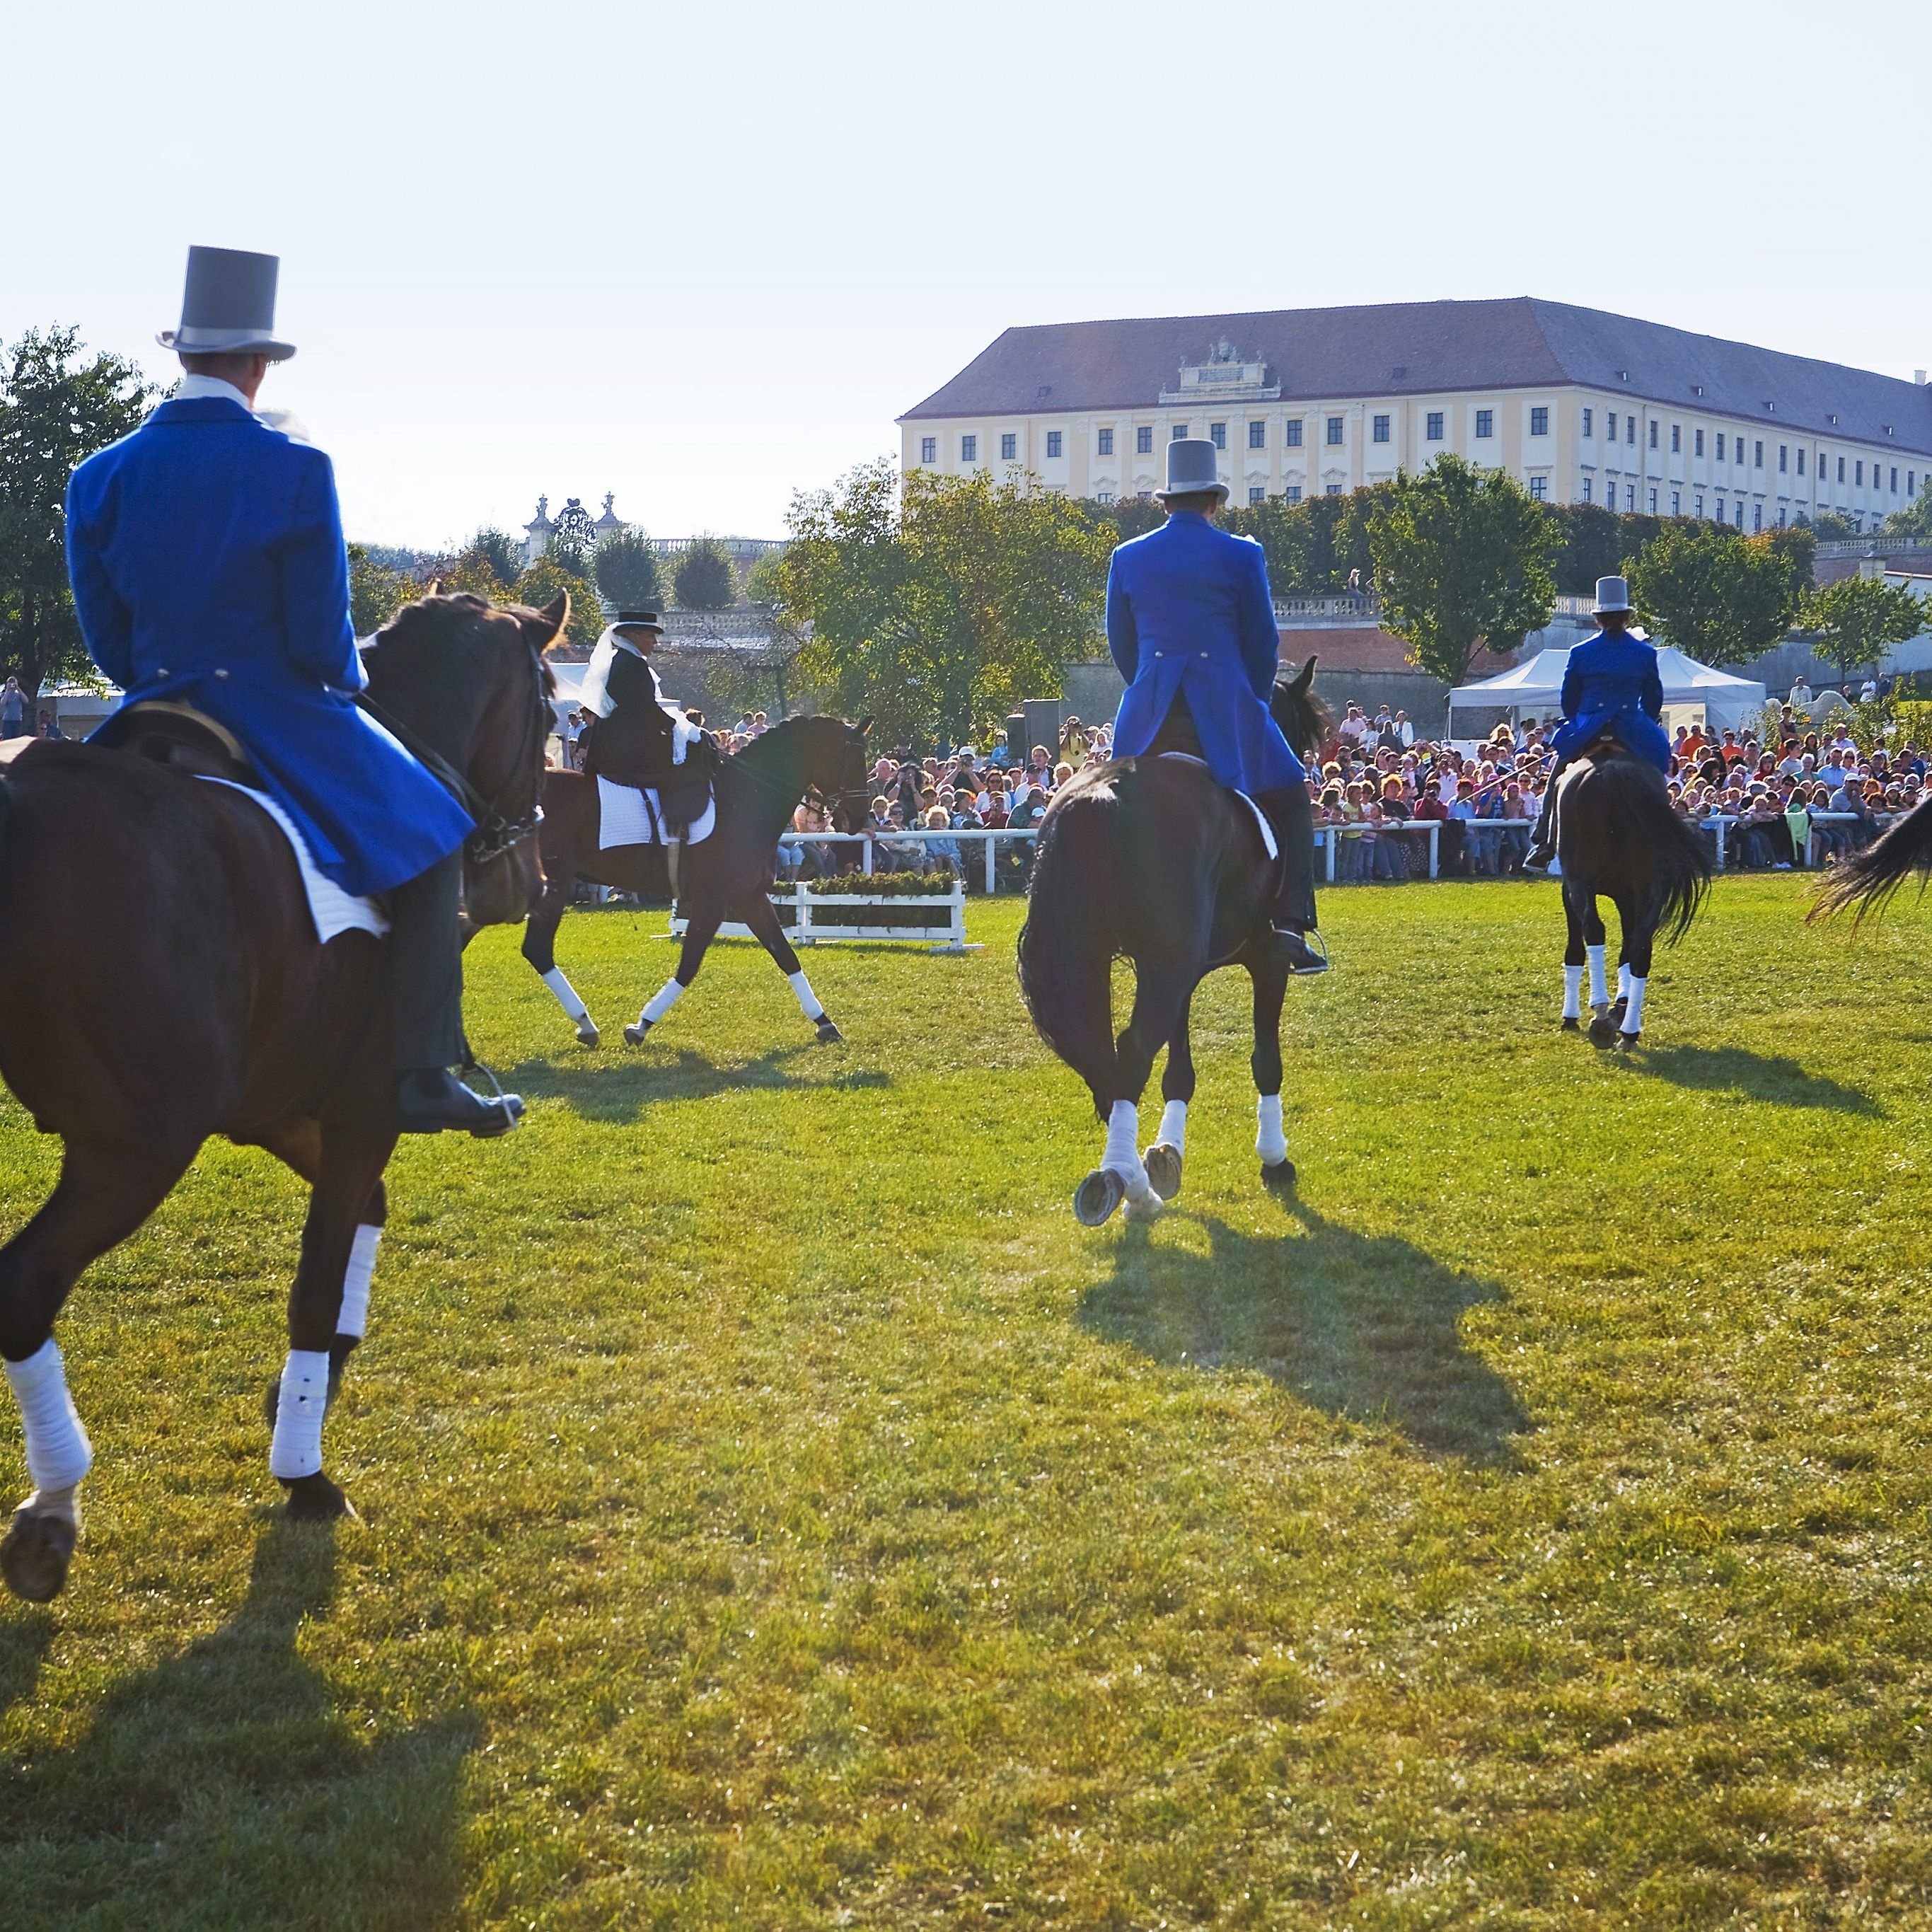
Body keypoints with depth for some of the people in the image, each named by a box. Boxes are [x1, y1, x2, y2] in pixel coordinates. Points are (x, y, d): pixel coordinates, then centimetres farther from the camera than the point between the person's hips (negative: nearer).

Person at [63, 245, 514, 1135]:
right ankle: (423, 1075, 0)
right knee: (428, 844, 9)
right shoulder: (296, 471, -12)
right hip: (283, 717, -4)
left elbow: (104, 635, 4)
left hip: (159, 717, 4)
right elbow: (321, 636, -12)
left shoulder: (101, 477, 0)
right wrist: (348, 684, 9)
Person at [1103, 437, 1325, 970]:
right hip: (1225, 706, -2)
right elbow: (1263, 642, 3)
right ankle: (1288, 923, -2)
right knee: (1290, 802, 11)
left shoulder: (1127, 558, 7)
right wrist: (1254, 705, 16)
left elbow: (1120, 645, 12)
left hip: (1149, 710, 2)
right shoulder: (1242, 556, -1)